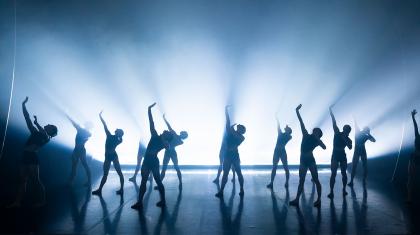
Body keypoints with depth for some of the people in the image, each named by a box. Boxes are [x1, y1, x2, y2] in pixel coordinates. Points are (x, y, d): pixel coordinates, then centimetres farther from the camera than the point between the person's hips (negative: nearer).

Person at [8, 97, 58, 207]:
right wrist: (23, 105, 17)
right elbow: (28, 119, 18)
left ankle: (43, 200, 4)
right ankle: (17, 202, 3)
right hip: (26, 157, 7)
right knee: (22, 180, 3)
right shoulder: (36, 133, 19)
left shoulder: (46, 137, 2)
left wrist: (37, 123, -19)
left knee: (36, 180, -5)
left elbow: (43, 132, -25)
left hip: (32, 158, -7)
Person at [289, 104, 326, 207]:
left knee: (316, 180, 0)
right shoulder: (306, 136, 10)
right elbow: (301, 122, 6)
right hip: (303, 161, 3)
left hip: (311, 160, -3)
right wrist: (297, 111, 6)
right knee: (301, 181, 3)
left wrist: (317, 139, -12)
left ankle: (319, 200, 4)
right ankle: (297, 200, 3)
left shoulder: (317, 141, 4)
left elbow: (324, 147, -16)